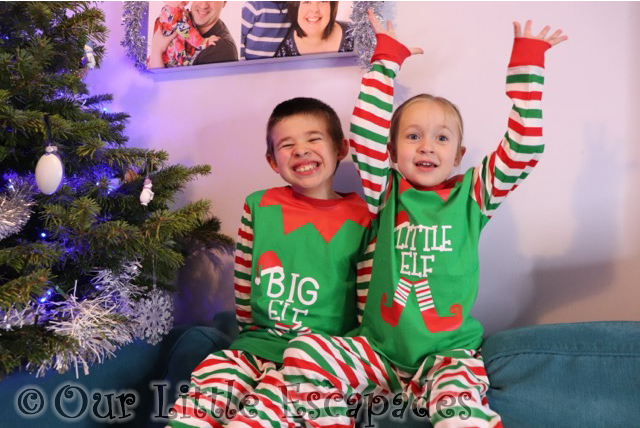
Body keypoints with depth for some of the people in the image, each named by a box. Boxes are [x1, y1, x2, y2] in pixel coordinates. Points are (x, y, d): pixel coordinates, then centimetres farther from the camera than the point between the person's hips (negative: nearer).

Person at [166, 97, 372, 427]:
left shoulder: (361, 217, -1)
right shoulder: (259, 206, 7)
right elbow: (243, 281, 14)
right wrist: (252, 330, 8)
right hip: (259, 342, 3)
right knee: (212, 381, -25)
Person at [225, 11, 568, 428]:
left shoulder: (471, 196, 5)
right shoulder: (387, 194, 6)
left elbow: (524, 148, -3)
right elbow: (365, 133, -3)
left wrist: (527, 59, -1)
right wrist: (387, 57, 3)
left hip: (448, 356, -1)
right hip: (379, 352, 2)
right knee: (304, 351, -24)